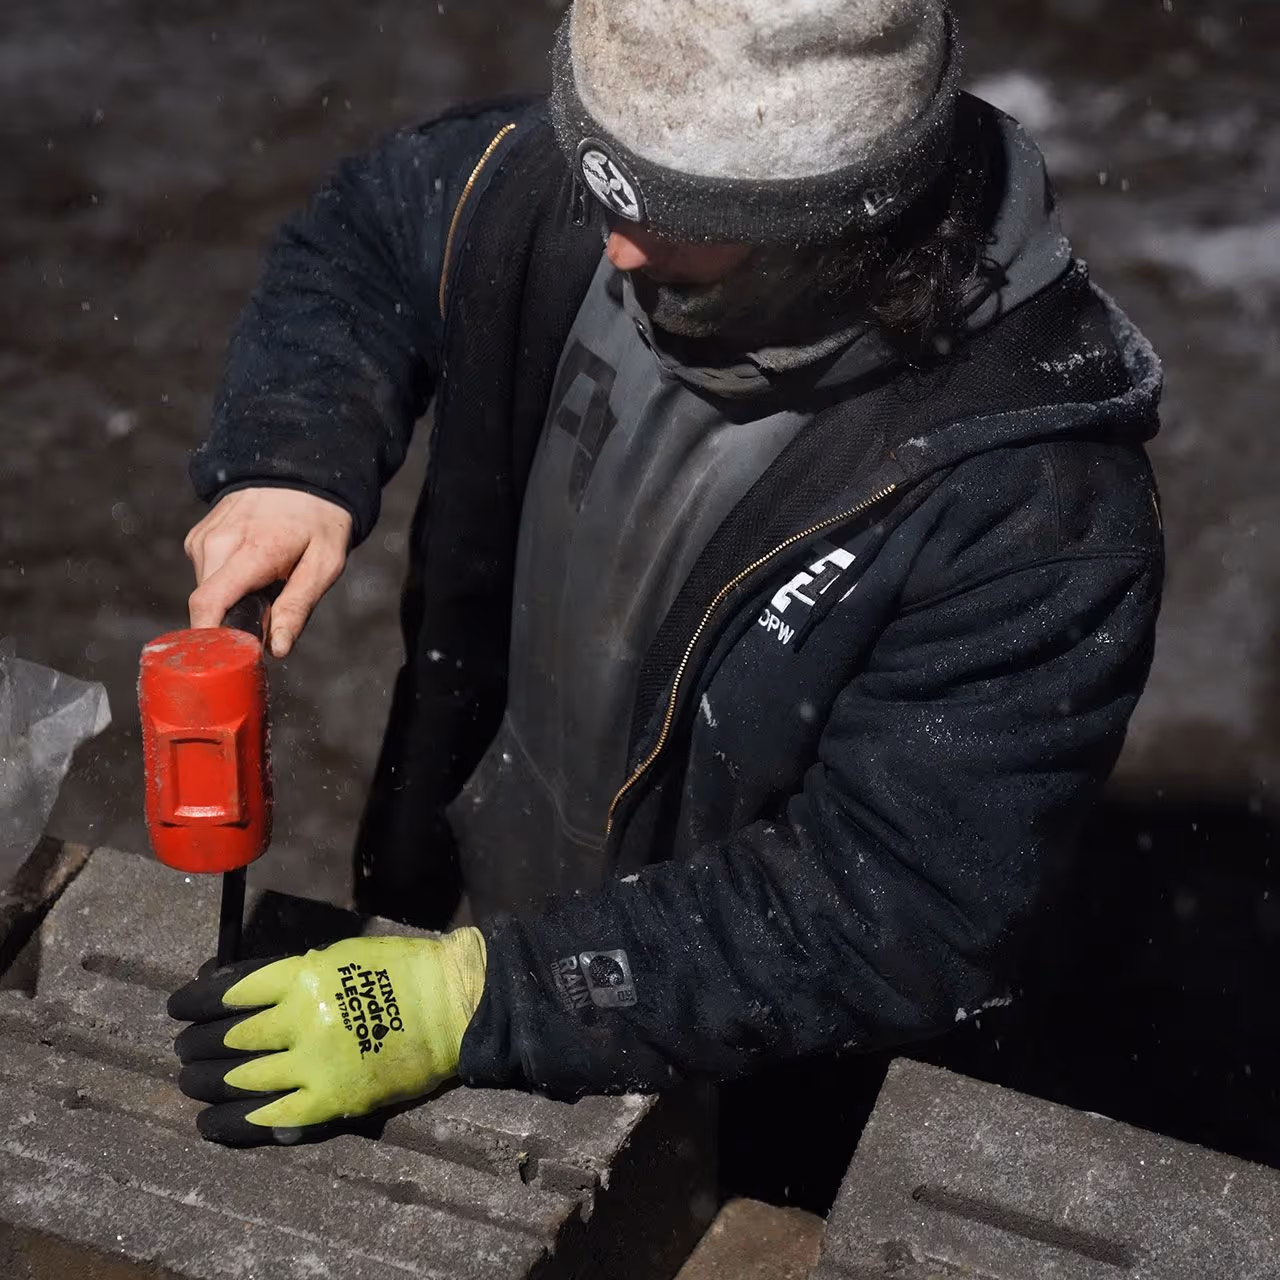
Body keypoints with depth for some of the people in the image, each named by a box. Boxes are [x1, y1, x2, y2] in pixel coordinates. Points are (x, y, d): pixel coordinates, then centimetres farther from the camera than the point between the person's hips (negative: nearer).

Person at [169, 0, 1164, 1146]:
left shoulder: (1040, 505, -35)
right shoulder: (566, 190, -19)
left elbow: (883, 919, -33)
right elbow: (368, 234, 2)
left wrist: (477, 1002, -36)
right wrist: (293, 459, -19)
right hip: (459, 901, 5)